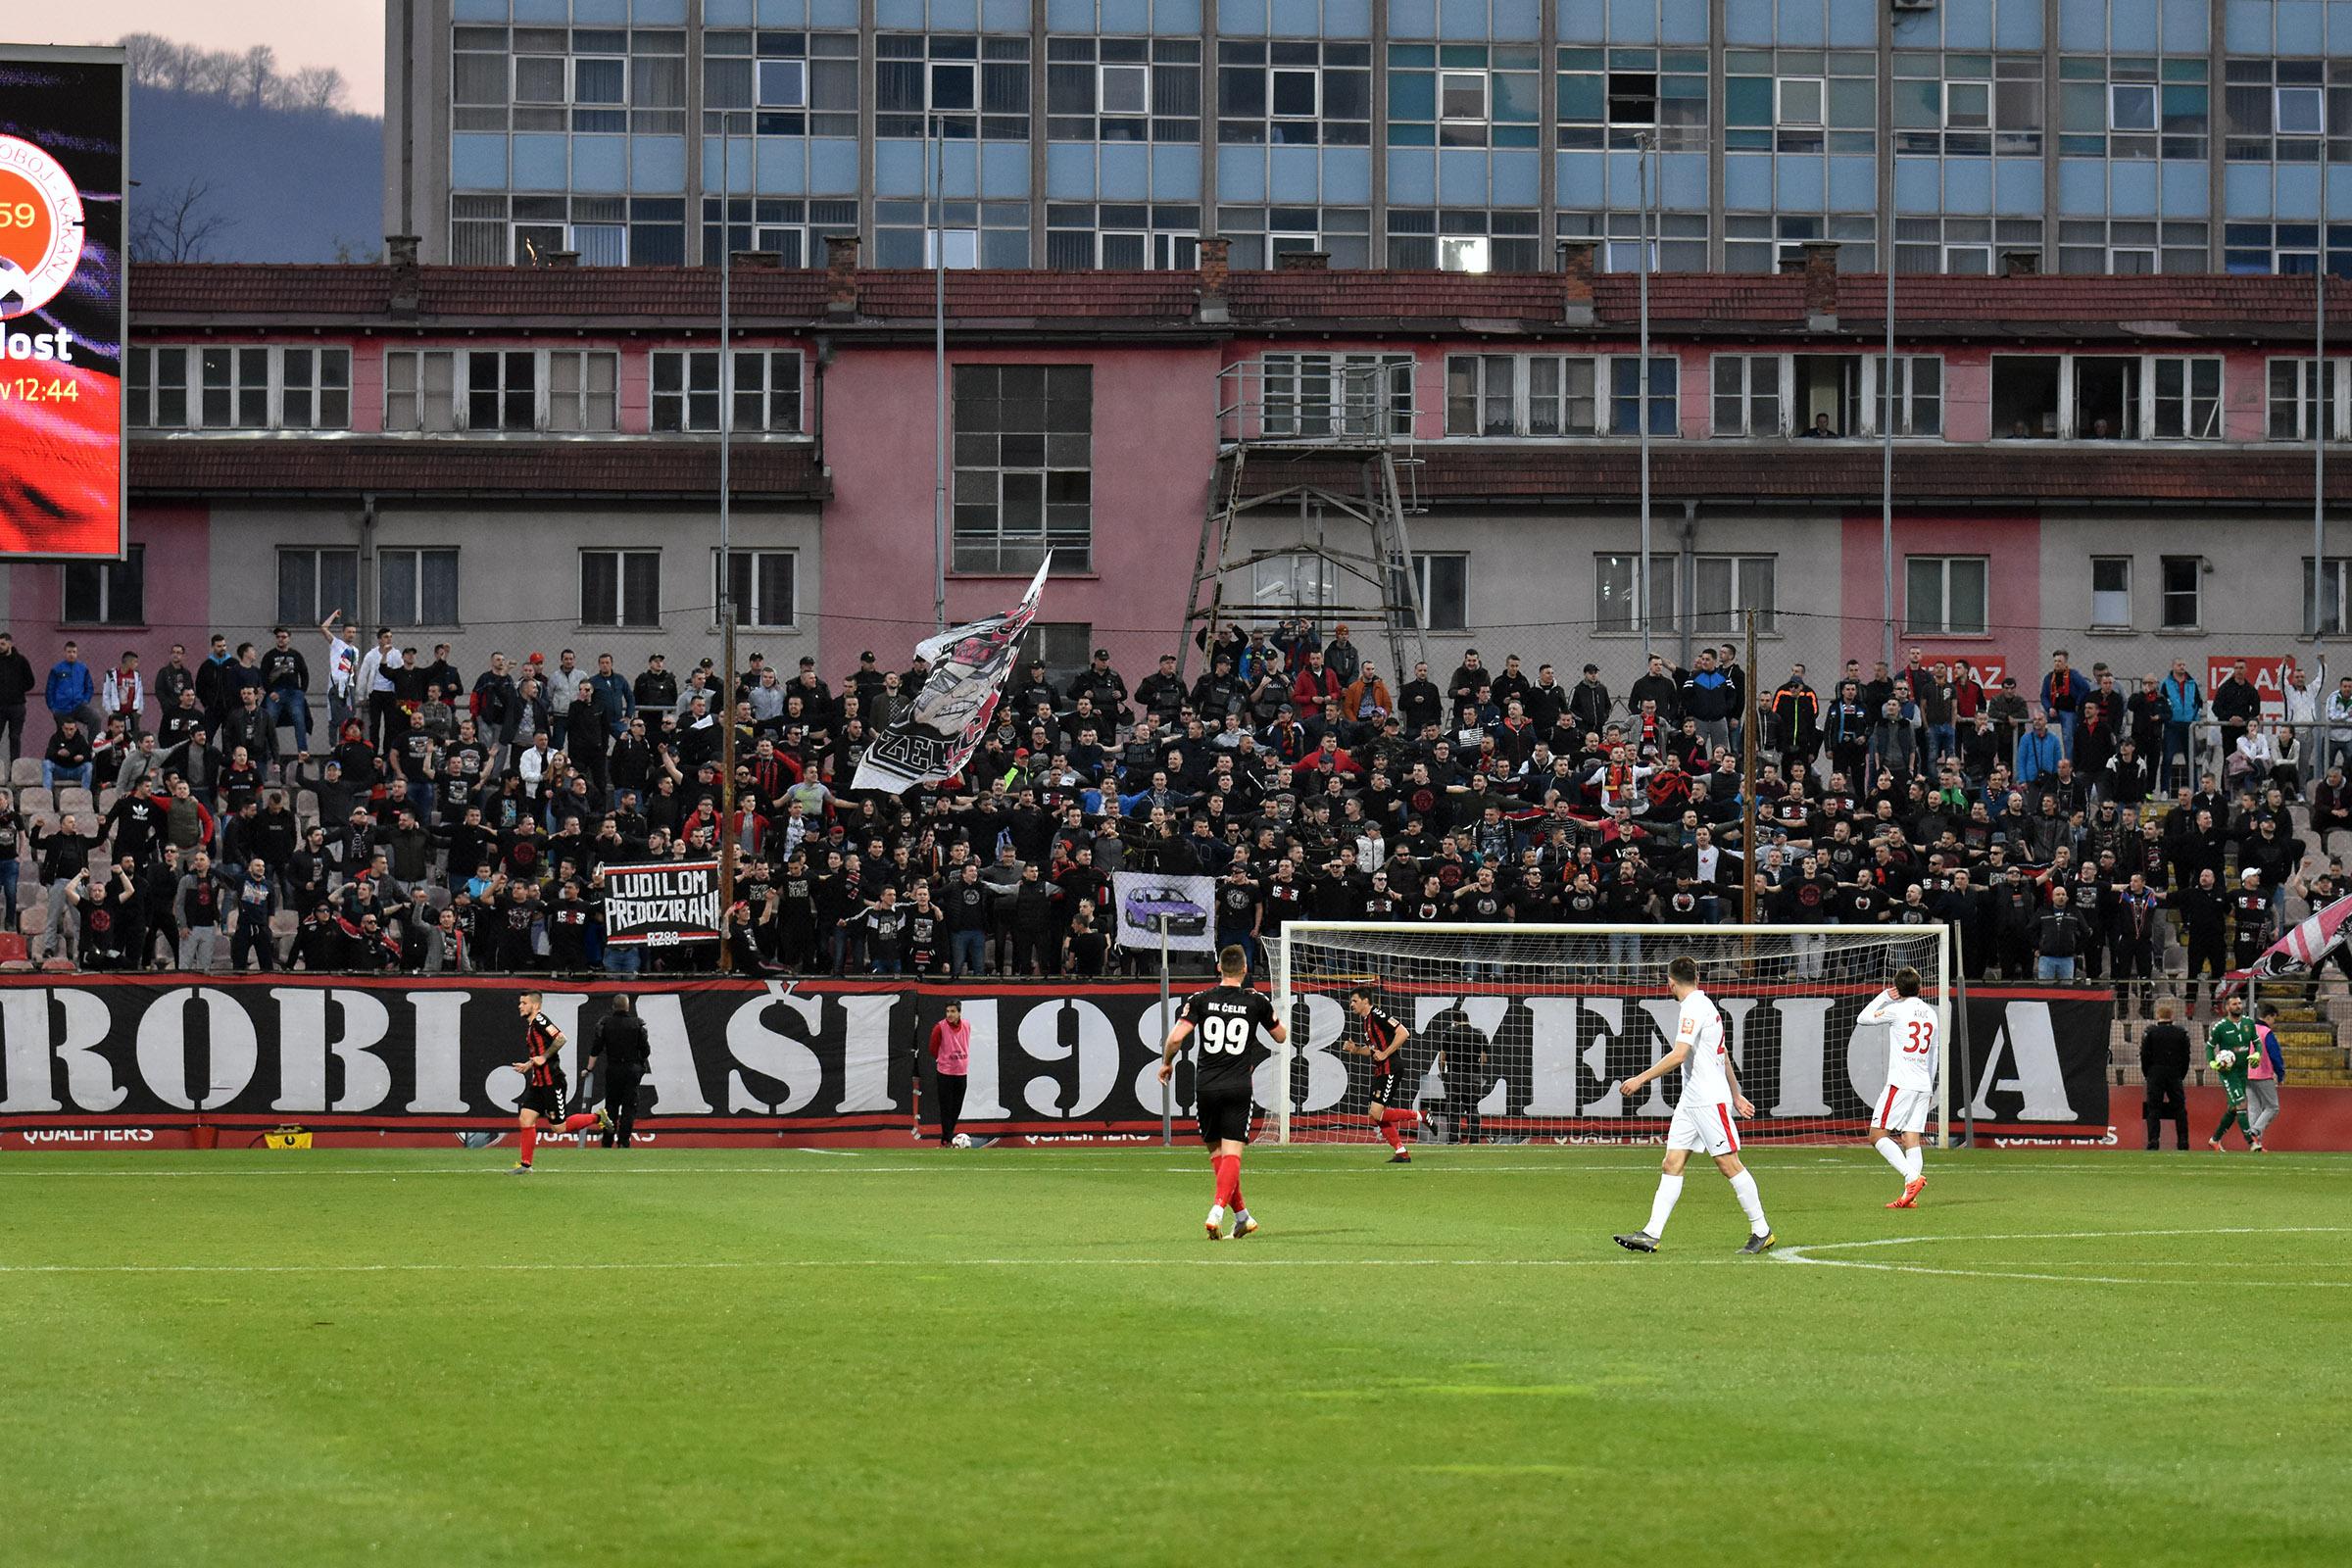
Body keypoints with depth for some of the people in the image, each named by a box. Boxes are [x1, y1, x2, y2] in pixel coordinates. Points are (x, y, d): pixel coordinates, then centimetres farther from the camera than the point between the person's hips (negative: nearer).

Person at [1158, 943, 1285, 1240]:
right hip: (1238, 1087, -1)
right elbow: (1281, 1036, 16)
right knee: (1231, 1154, -4)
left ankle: (1242, 1216, 21)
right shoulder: (1256, 1001, 1)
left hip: (1206, 1086, 1)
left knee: (1216, 1151, 16)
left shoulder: (1200, 1000, 0)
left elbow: (1176, 1038, -9)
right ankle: (1217, 1211, -27)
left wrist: (1166, 1063, 11)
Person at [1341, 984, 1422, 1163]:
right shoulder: (1364, 1020, 16)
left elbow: (1403, 1033, -19)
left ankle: (1418, 1117, -1)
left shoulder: (1377, 1016, -14)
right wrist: (1355, 1050, 8)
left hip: (1390, 1070, -10)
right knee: (1377, 1116, 7)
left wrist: (1385, 1054, -19)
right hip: (1379, 1072, 10)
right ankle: (1401, 1152, 12)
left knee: (1377, 1113, -15)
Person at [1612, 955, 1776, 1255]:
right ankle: (1651, 1234, -4)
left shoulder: (1693, 1009, -14)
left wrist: (1640, 1079, -21)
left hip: (1710, 1101, -10)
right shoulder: (1705, 1006, 17)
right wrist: (1736, 1095, 29)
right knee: (1671, 1165, 2)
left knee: (1729, 1164, -5)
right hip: (1690, 1102, 10)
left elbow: (1678, 1056, -24)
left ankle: (1761, 1232, 3)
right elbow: (1724, 1057, 24)